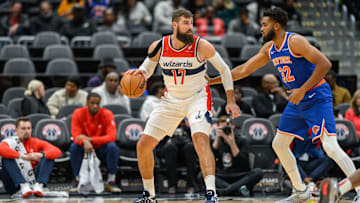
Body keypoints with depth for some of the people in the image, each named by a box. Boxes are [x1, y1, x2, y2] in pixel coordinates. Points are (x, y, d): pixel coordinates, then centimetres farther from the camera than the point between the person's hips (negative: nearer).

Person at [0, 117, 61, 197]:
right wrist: (23, 156, -36)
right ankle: (23, 186, -41)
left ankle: (39, 185, -35)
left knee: (49, 157, -11)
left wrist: (41, 154, -29)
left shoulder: (36, 142, 8)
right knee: (7, 158, -24)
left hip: (33, 178, 2)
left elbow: (57, 152, -8)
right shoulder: (11, 142, 0)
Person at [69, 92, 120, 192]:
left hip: (101, 148, -1)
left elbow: (112, 137, -24)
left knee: (112, 147, -32)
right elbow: (76, 135, -20)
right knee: (74, 147, -31)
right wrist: (85, 142, -45)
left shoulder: (107, 114, -13)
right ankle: (78, 182, -20)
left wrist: (90, 139, -35)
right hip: (85, 147, 1)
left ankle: (111, 182, -23)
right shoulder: (78, 113, -10)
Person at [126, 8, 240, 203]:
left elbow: (224, 69, -3)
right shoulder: (158, 47, -9)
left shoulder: (201, 46, -16)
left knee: (200, 138, -31)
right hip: (171, 100, 4)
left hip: (197, 98, -4)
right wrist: (139, 72, -16)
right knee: (143, 145, 0)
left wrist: (231, 101, -5)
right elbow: (146, 68, 10)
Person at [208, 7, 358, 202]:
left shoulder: (295, 41, -19)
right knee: (279, 144, 12)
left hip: (317, 97, -9)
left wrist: (303, 90, -25)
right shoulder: (269, 48, 7)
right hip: (298, 101, 9)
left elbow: (325, 64, -25)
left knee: (331, 147, -21)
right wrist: (211, 81, 14)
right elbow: (244, 70, 16)